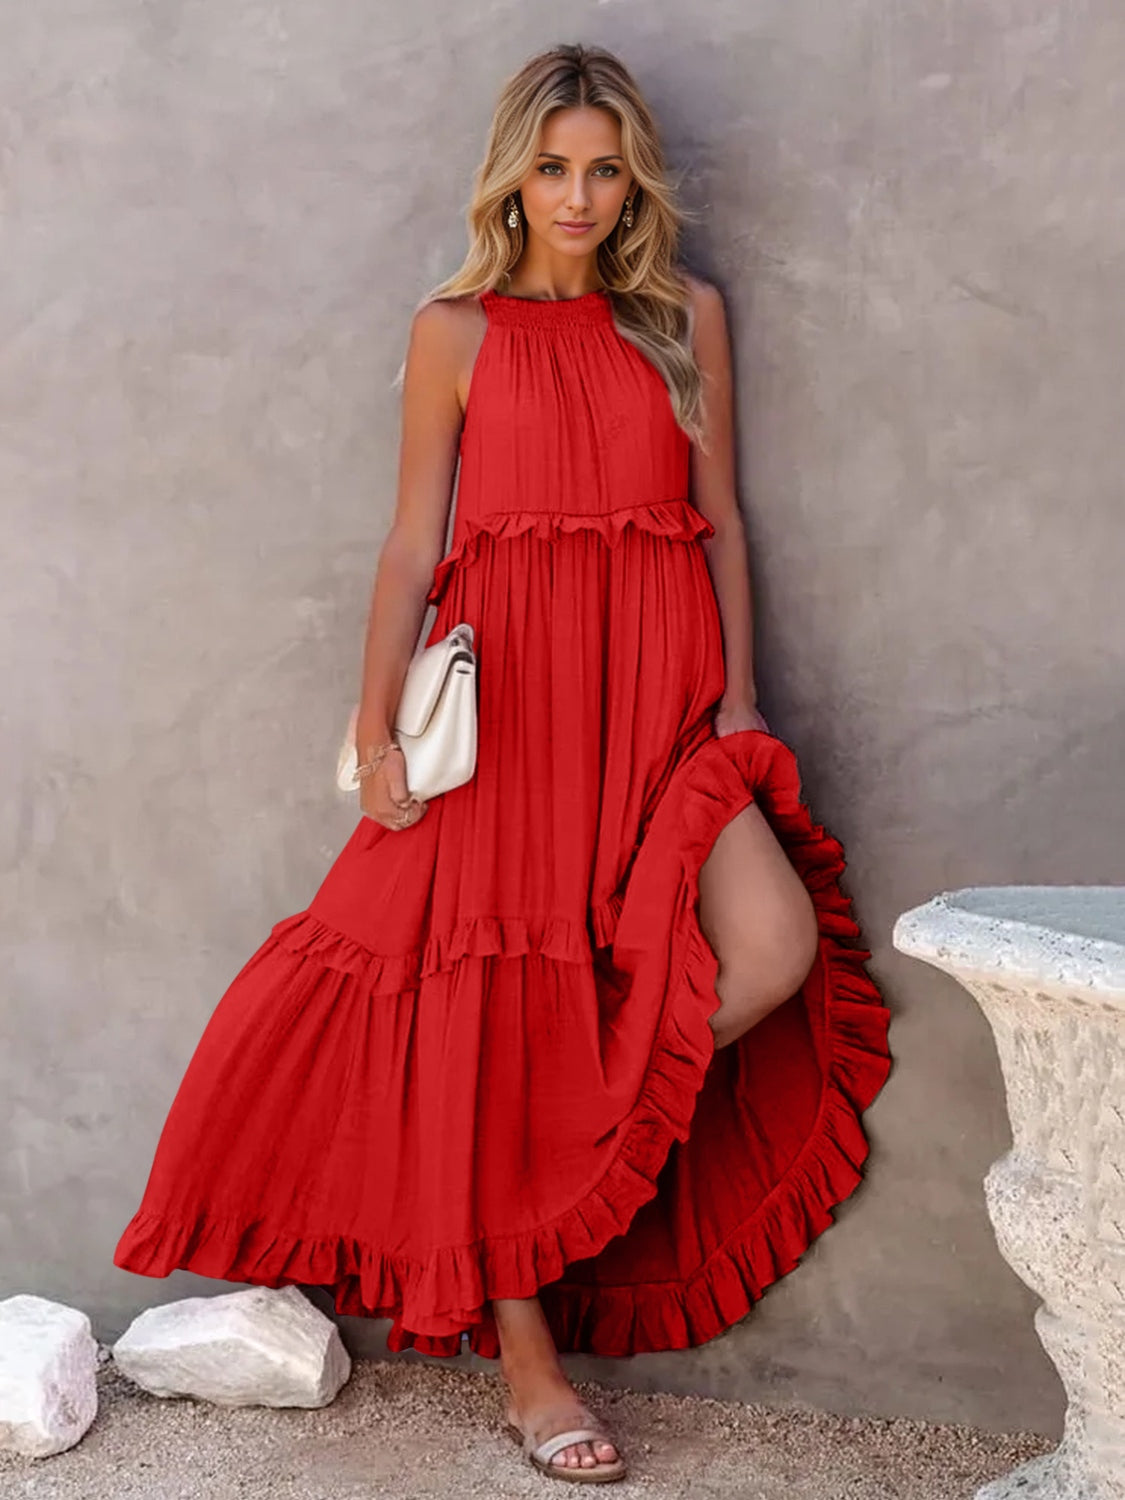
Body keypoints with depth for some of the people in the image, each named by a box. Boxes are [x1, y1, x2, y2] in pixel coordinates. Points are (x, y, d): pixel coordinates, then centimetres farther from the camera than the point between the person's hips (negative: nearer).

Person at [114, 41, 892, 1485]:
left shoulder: (687, 314, 13)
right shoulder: (456, 330, 7)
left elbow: (722, 517, 12)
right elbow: (412, 541, 5)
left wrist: (738, 697, 3)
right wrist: (377, 726, -2)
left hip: (662, 693, 2)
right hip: (508, 688, -2)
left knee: (778, 947, -18)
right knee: (505, 998, -1)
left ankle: (575, 1173, 8)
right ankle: (524, 1354, 12)